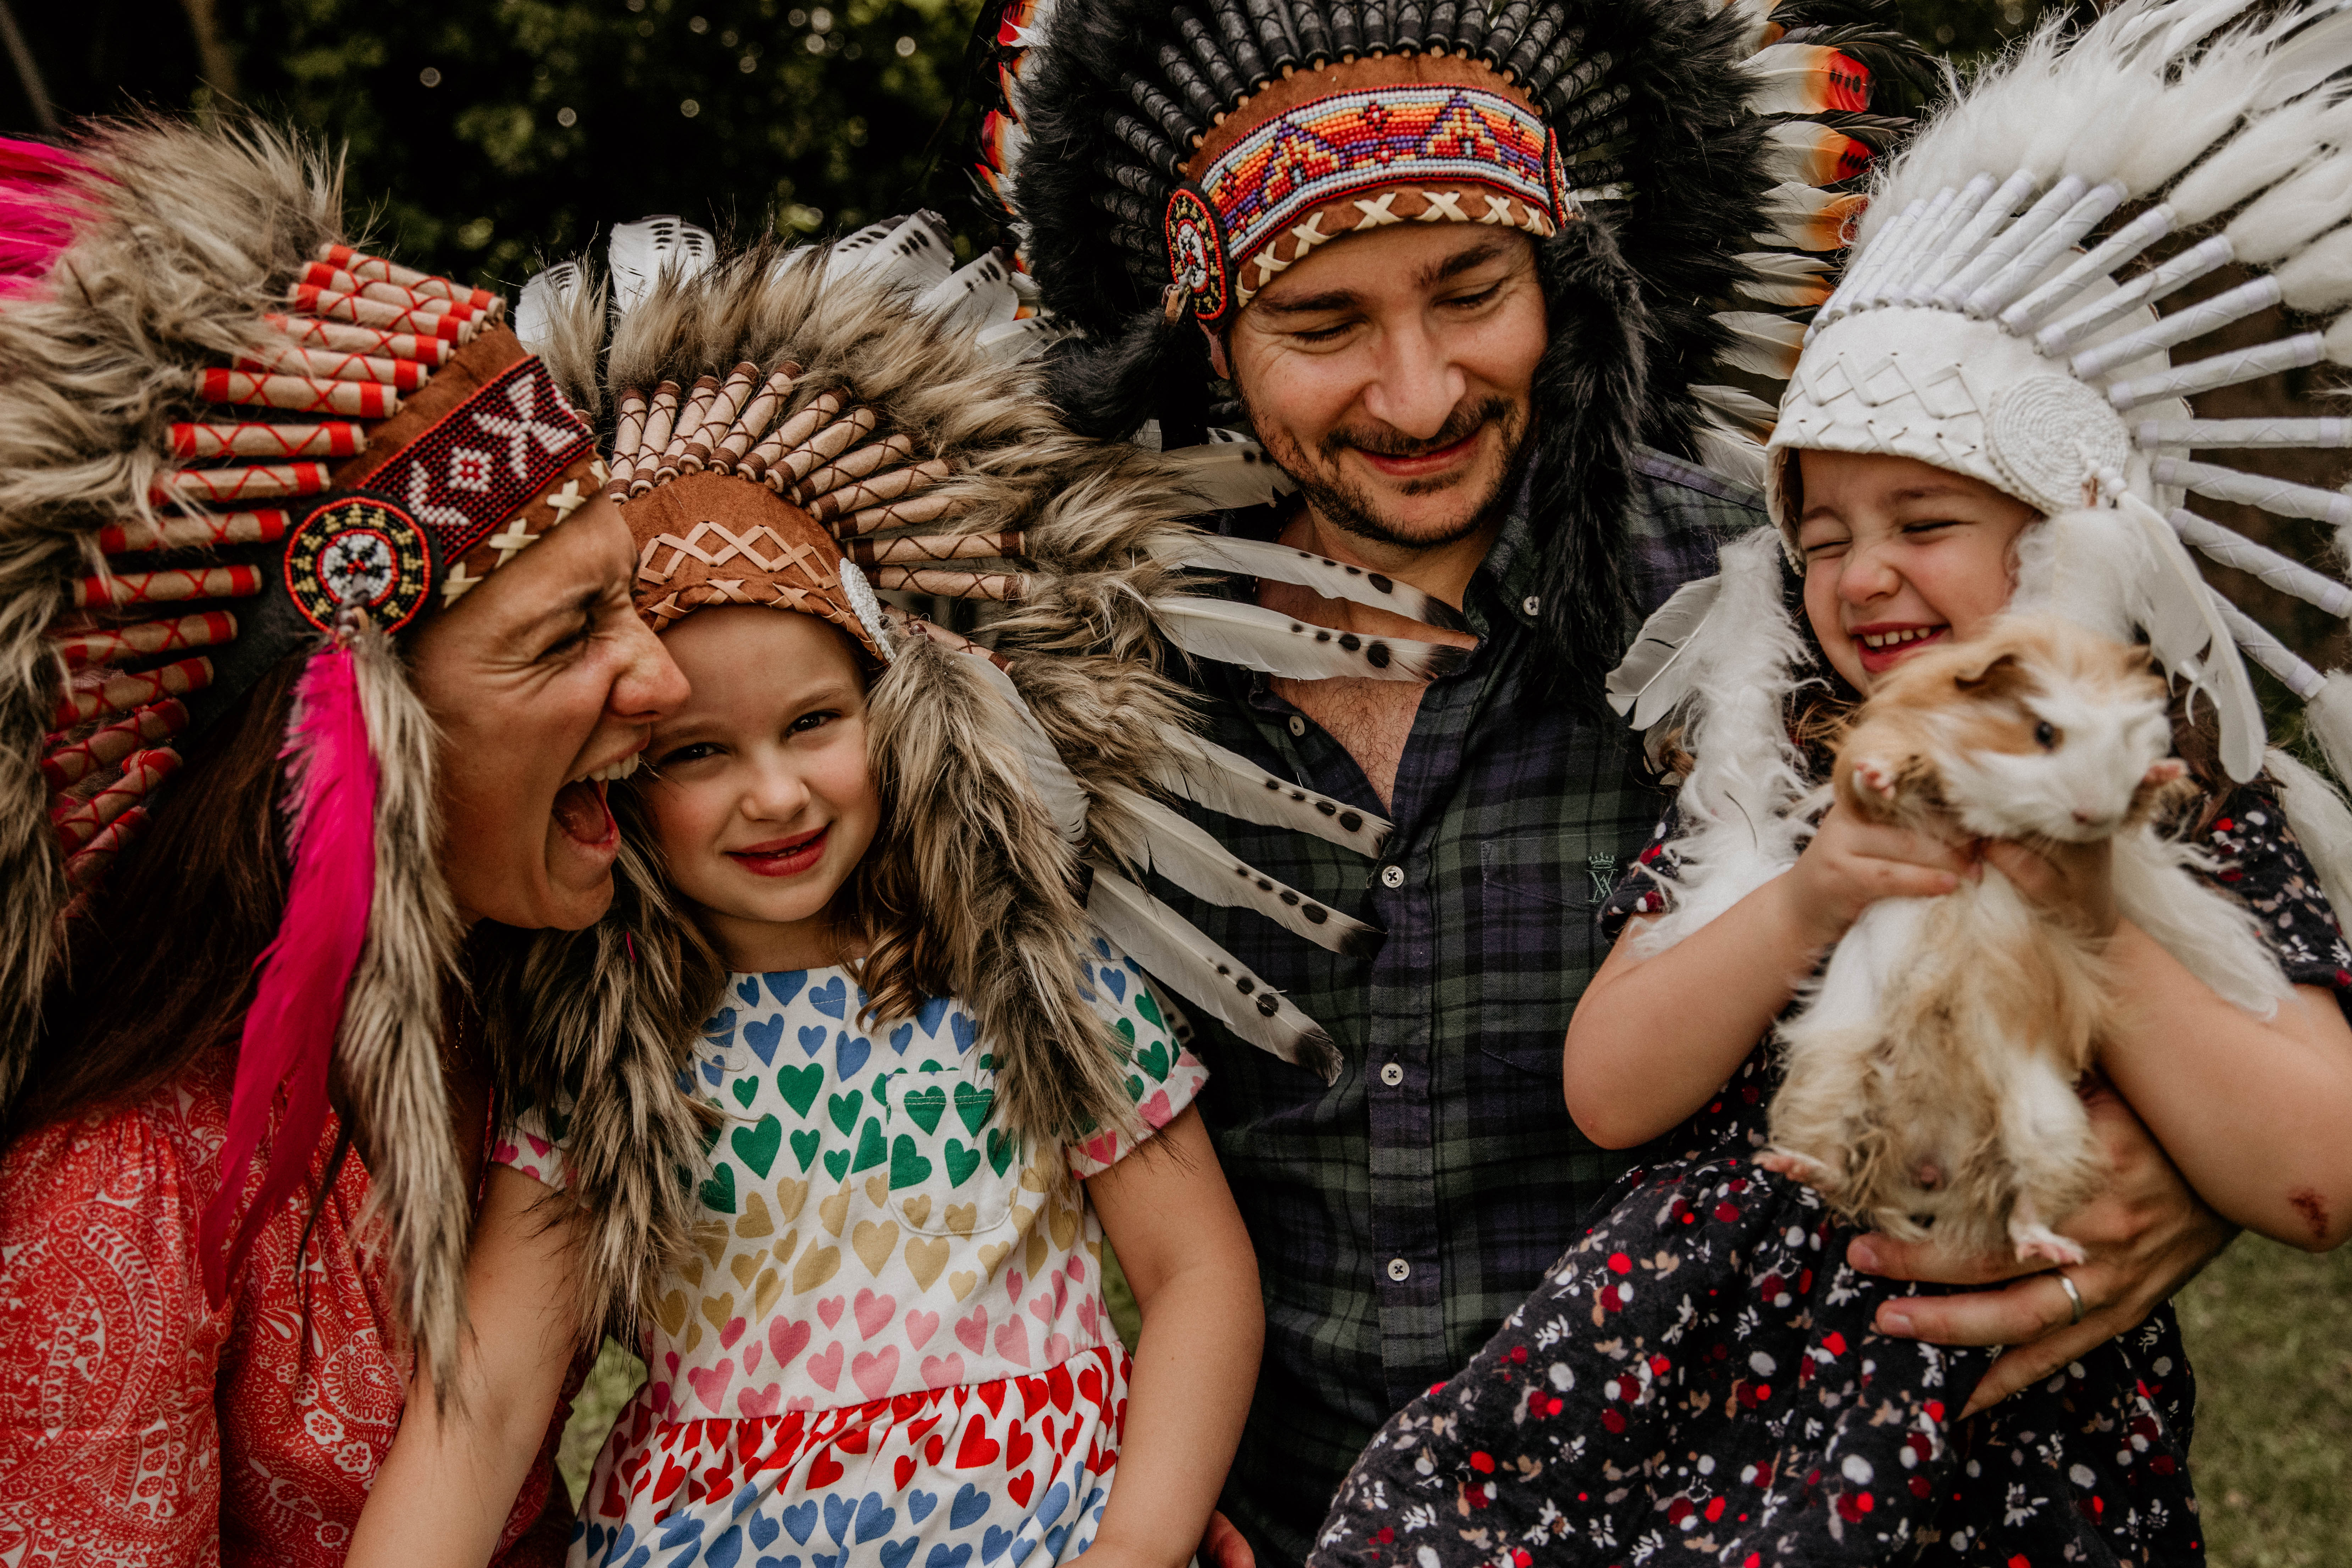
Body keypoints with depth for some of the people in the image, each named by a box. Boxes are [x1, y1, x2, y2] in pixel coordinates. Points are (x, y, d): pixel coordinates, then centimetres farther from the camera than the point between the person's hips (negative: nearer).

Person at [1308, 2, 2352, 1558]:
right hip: (1713, 1386, 2)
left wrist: (2087, 918, -17)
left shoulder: (2192, 802, -1)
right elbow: (1605, 1091, -2)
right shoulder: (1761, 761, 5)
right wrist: (1808, 904, -15)